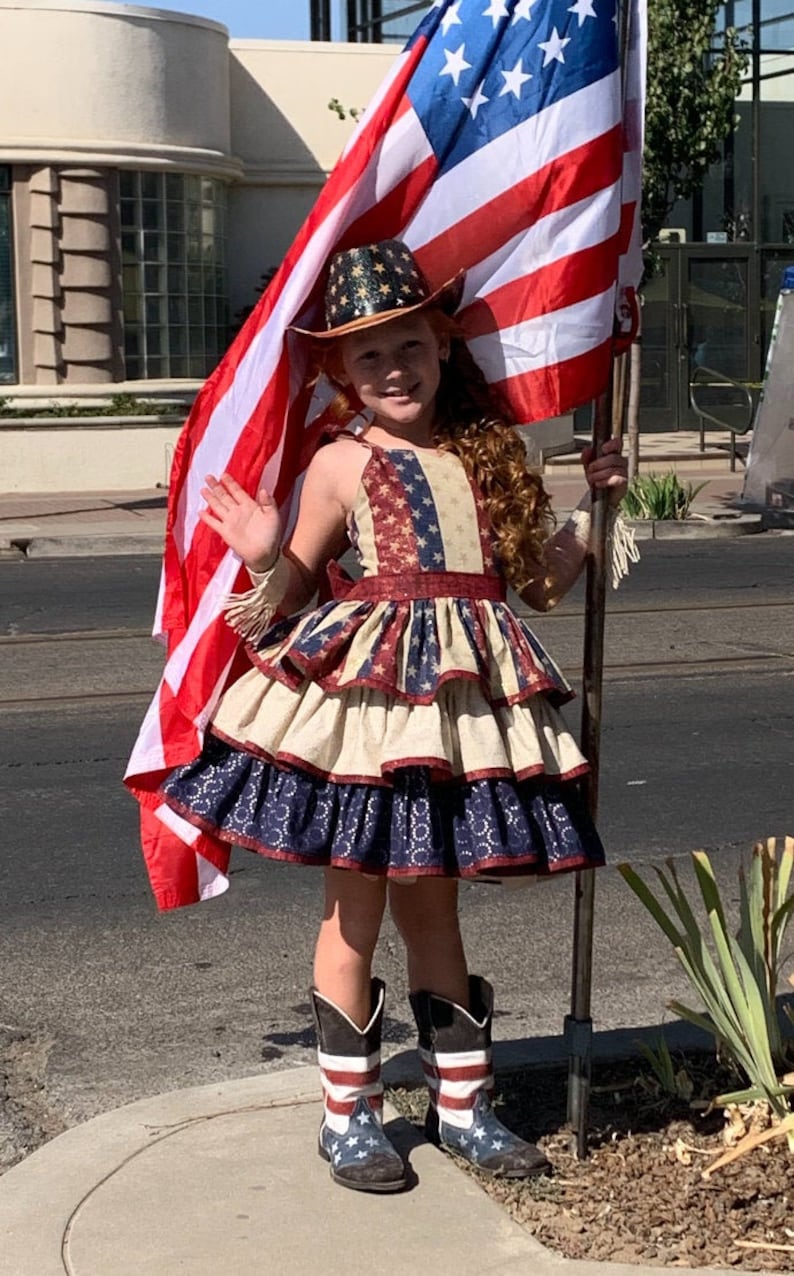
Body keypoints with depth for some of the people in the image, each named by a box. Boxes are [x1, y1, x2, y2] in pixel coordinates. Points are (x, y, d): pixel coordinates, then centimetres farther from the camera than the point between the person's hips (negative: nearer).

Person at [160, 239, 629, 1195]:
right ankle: (348, 1114, 16)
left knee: (431, 900, 13)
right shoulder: (342, 464, -1)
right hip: (364, 694, -4)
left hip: (467, 694, 4)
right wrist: (265, 561, -16)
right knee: (356, 906, 3)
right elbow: (290, 596, 4)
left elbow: (541, 583, 14)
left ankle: (462, 1104, 24)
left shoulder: (488, 451, 11)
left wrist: (594, 504, 9)